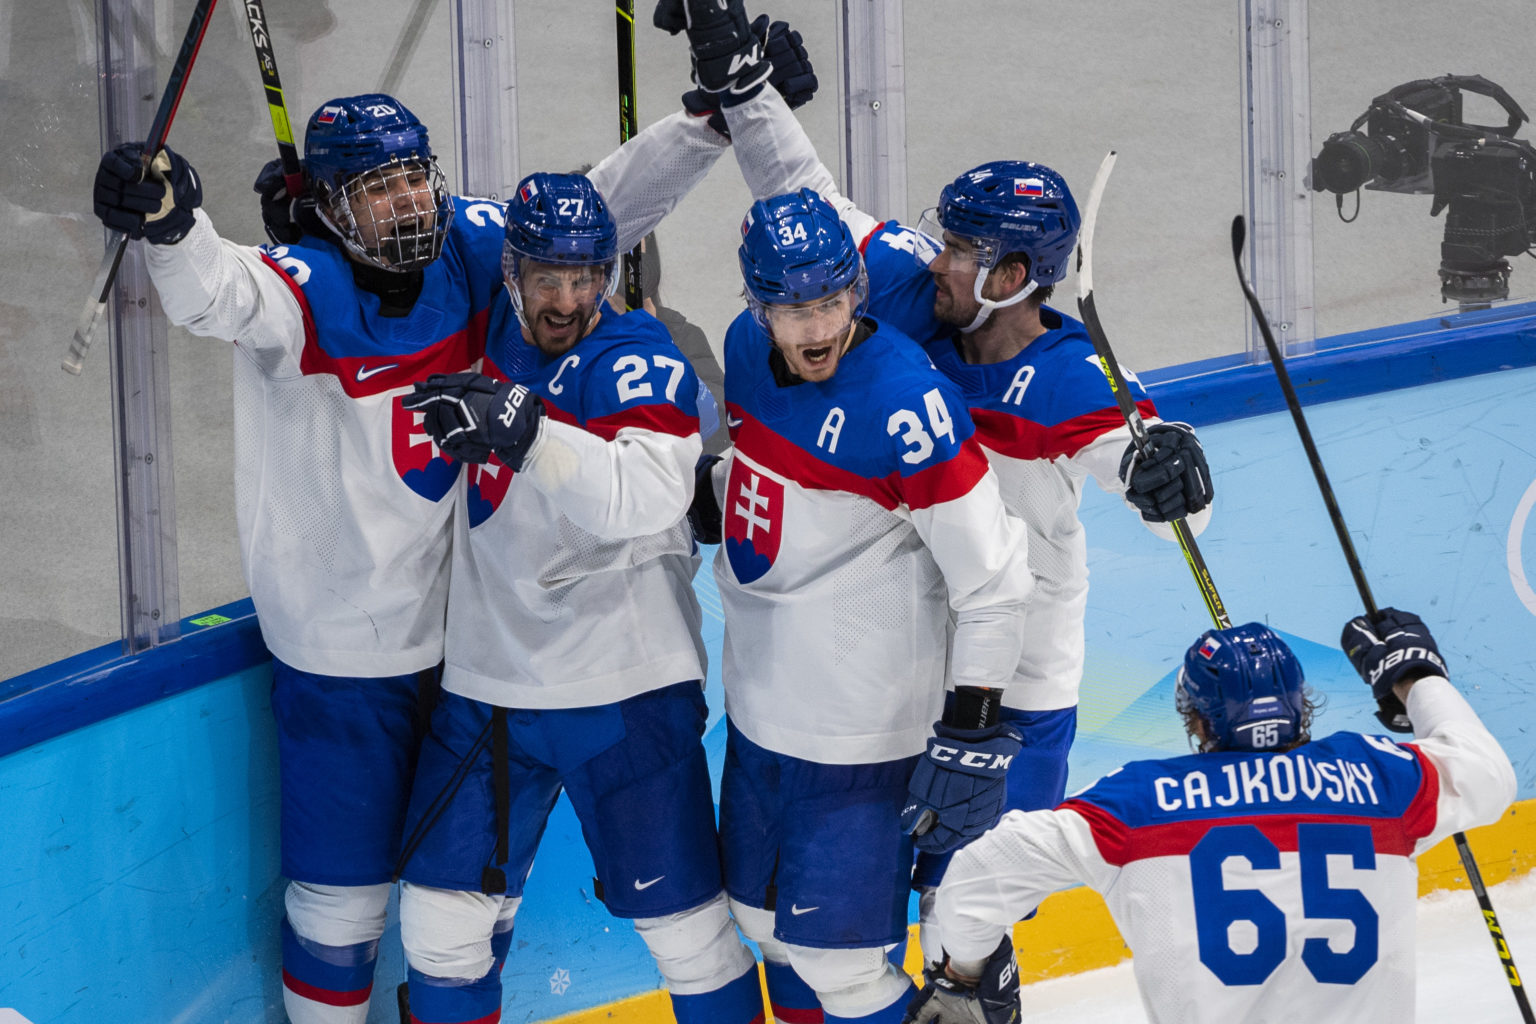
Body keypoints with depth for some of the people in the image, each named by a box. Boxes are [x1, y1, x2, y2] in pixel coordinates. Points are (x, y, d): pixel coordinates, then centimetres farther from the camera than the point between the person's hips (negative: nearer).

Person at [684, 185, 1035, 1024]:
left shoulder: (906, 403, -25)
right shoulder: (748, 348, -3)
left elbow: (992, 582, -22)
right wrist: (705, 495, 7)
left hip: (857, 725, -8)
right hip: (761, 695, 8)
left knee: (833, 954, -4)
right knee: (764, 921, 21)